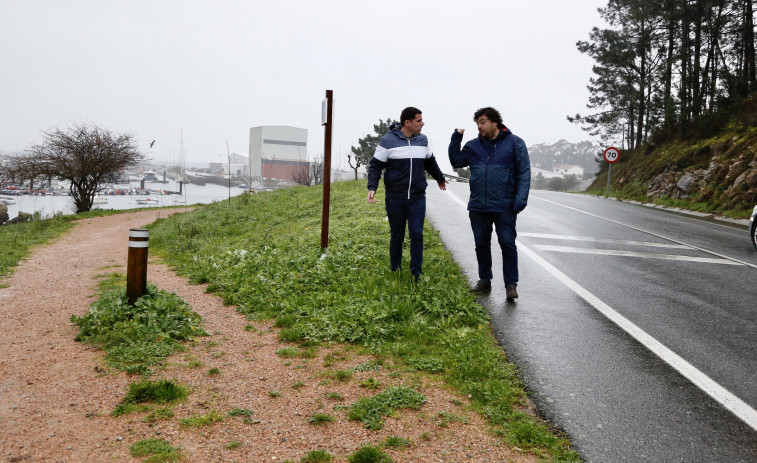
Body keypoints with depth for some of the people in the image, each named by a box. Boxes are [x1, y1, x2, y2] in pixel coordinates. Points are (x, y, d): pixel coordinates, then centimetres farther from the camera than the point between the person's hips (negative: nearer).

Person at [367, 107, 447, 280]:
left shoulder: (422, 140, 8)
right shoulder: (388, 140, -6)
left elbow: (430, 162, 26)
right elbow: (375, 165, -3)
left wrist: (440, 178, 39)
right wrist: (372, 188, -16)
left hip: (418, 198, 3)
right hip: (395, 199, -3)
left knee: (417, 234, -3)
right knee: (396, 236, 8)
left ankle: (416, 273, 7)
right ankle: (395, 271, 24)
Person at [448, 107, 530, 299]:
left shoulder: (514, 143, -1)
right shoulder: (474, 145, 11)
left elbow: (524, 173, -4)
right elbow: (456, 161, 16)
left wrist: (521, 198, -14)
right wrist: (456, 139, 4)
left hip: (504, 207, -4)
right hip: (478, 206, 4)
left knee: (508, 244, 0)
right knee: (481, 244, 12)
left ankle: (511, 284, 9)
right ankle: (484, 281, 25)